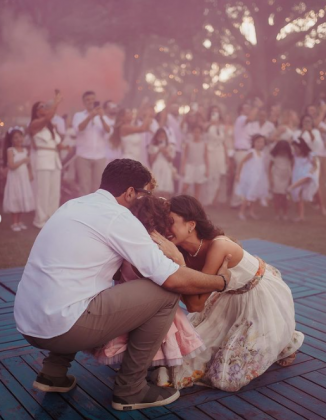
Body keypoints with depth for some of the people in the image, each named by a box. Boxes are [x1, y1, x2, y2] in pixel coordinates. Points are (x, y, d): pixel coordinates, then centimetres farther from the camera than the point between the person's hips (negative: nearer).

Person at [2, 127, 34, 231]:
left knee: (23, 199, 10)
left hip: (24, 179, 6)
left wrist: (30, 173, 1)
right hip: (15, 179, -6)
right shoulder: (10, 150, -11)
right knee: (15, 200, -2)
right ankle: (14, 223, 8)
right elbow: (11, 166, -20)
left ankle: (19, 221, 21)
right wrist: (22, 161, -21)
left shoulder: (25, 150, 7)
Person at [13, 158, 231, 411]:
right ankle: (130, 389, 7)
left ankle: (54, 372, 25)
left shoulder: (75, 205, 15)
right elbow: (175, 279, -10)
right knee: (166, 293, -4)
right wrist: (221, 281, 6)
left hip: (27, 323, 9)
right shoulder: (118, 217, -9)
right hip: (61, 326, -9)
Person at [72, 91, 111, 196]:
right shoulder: (78, 115, 7)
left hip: (100, 156, 2)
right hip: (83, 156, -2)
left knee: (98, 186, 3)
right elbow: (79, 128, -14)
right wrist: (90, 116, -30)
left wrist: (101, 117, -25)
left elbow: (108, 130, -6)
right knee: (85, 186, -3)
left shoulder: (103, 117, 13)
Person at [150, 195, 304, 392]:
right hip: (232, 300, 7)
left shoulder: (218, 246, -35)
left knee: (229, 375, -6)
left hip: (265, 299, -7)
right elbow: (193, 306, -19)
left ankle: (283, 343, 15)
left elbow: (196, 304, -33)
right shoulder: (186, 252, -13)